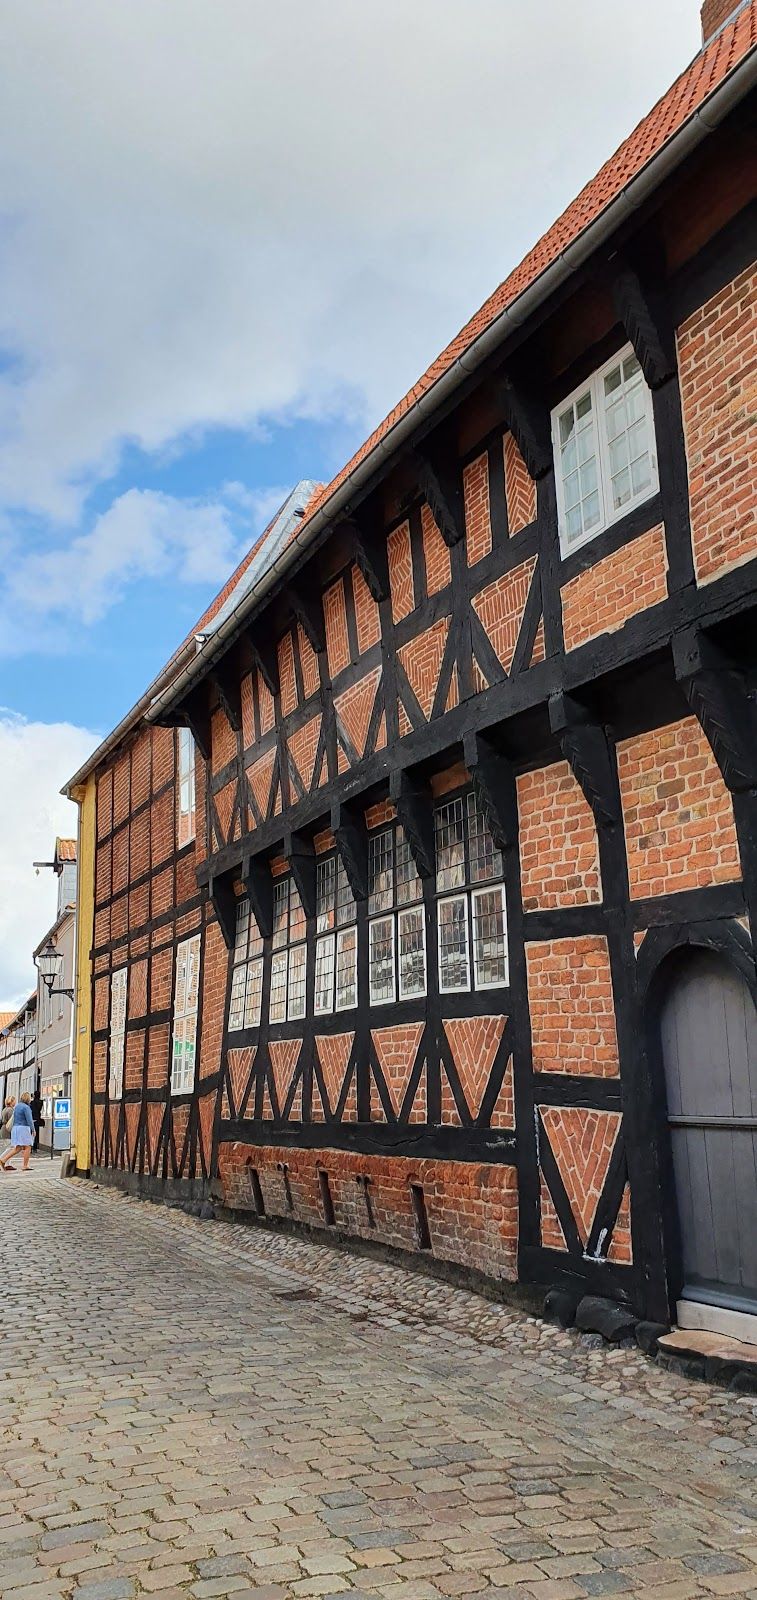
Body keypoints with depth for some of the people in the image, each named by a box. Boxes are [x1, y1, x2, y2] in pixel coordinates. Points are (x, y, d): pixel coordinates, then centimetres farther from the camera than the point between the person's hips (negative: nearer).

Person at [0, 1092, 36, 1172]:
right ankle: (25, 1166, -4)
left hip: (15, 1128, 9)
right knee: (27, 1147, -2)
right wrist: (33, 1130, -10)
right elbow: (29, 1120, -16)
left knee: (17, 1148, 9)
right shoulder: (26, 1107, -12)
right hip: (23, 1128, -9)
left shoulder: (16, 1106, 15)